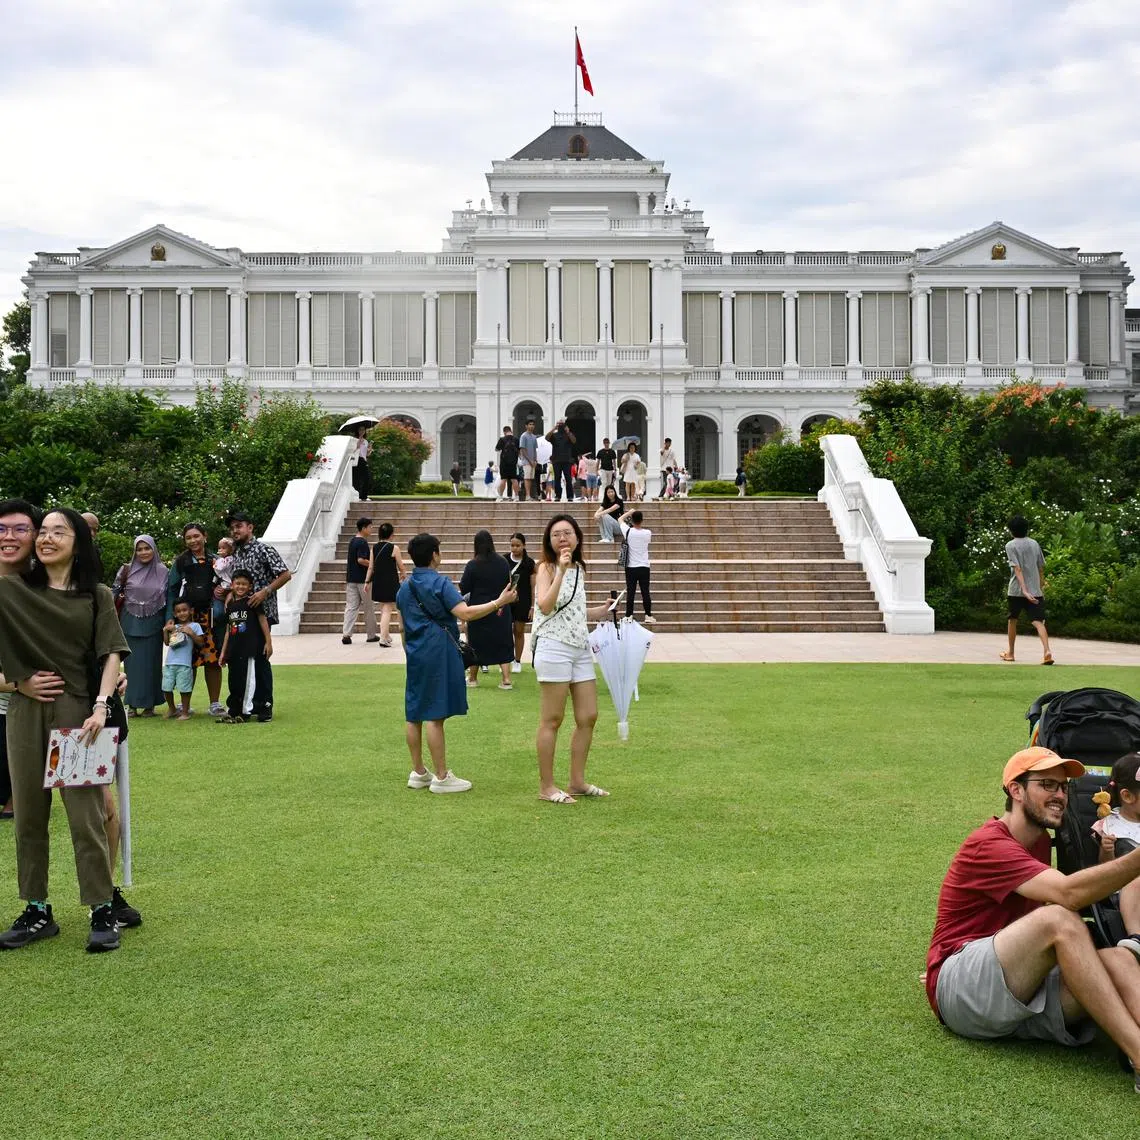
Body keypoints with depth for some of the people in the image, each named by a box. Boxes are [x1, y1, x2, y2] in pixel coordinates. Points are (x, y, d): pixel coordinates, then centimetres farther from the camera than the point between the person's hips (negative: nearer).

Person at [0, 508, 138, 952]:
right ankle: (37, 912, 19)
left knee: (85, 815, -3)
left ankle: (104, 911, 6)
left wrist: (100, 706, -12)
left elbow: (112, 654, -2)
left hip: (77, 712, -2)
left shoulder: (96, 596, 4)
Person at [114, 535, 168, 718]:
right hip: (131, 623, 0)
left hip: (153, 624, 0)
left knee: (151, 661, 1)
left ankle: (149, 704, 8)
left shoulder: (163, 571, 4)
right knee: (132, 662, 0)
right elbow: (116, 593, 9)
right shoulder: (126, 570, 4)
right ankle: (133, 704, 6)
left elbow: (169, 598, 7)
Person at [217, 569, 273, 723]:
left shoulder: (252, 601, -4)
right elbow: (228, 630, 17)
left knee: (248, 680, -3)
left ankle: (245, 711, 3)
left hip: (251, 648, -6)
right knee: (234, 680, 11)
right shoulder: (230, 604, 13)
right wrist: (223, 651, 17)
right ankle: (233, 712, 18)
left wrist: (268, 642, -8)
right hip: (234, 649, 6)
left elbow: (263, 621, -5)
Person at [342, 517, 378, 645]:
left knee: (351, 607, 3)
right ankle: (371, 635, 14)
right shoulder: (362, 542, -15)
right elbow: (361, 560, -24)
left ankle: (346, 634, -8)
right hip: (362, 579, -7)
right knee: (369, 608, 6)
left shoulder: (352, 540, 12)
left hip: (351, 579, 7)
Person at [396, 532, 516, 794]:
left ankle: (418, 772, 20)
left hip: (415, 656, 8)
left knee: (414, 715, 11)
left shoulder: (404, 588, 13)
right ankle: (442, 777, -2)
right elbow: (465, 613, -21)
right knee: (435, 716, -6)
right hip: (438, 654, -8)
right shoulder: (440, 583, -10)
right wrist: (499, 602, -17)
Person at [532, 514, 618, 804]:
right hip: (554, 647, -7)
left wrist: (601, 612, 13)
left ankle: (577, 782, 20)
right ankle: (546, 787, 6)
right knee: (552, 720, -2)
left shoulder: (579, 568, 15)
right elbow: (546, 606, -22)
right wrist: (561, 571, -23)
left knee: (588, 717, 9)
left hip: (580, 648, 8)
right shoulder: (546, 568, -6)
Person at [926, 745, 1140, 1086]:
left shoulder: (1040, 840, 18)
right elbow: (1069, 893, -27)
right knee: (1058, 919, -31)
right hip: (960, 989, -8)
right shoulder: (988, 844, -13)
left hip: (1020, 994, 8)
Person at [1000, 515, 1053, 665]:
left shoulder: (1010, 545, -4)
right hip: (1035, 590, 3)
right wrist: (1041, 587, 25)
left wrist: (1024, 590, -22)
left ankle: (1010, 653, 27)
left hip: (1016, 590, -3)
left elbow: (1017, 569, -14)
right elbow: (1041, 568, 13)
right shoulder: (1034, 543, 10)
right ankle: (1047, 652, -26)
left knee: (1012, 620, 17)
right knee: (1038, 621, -6)